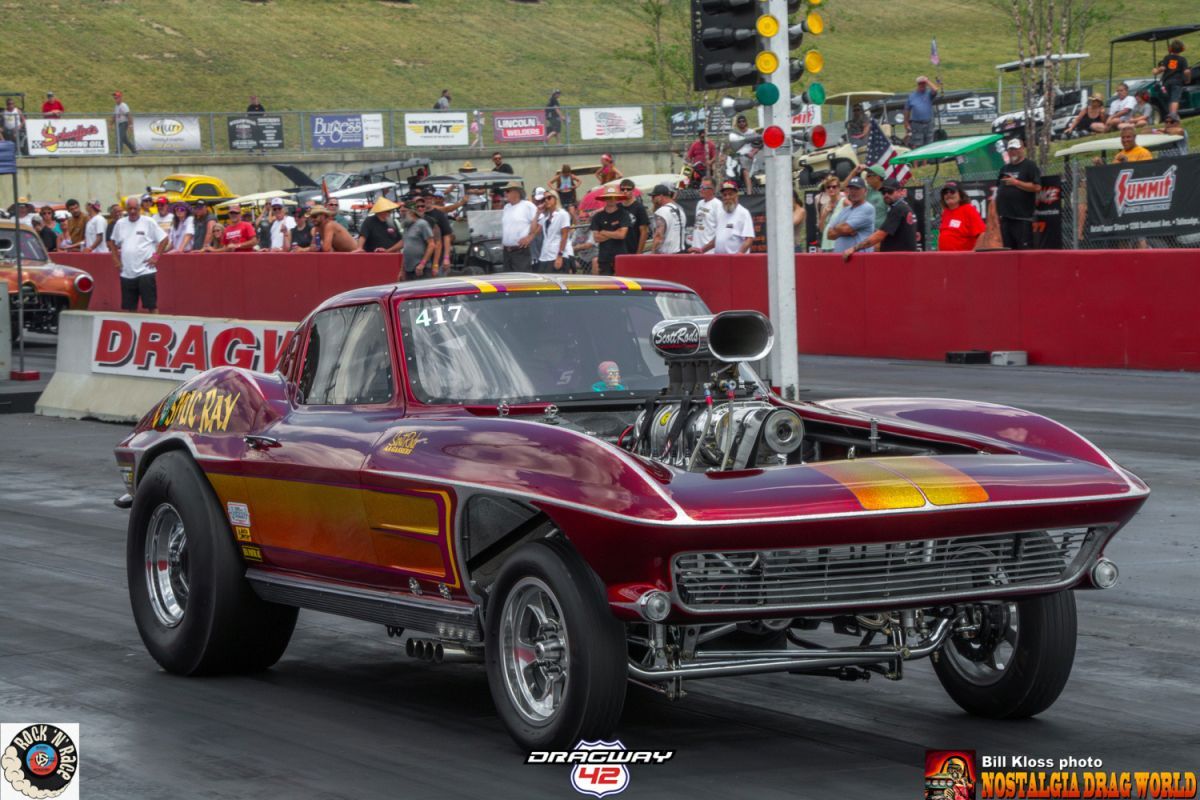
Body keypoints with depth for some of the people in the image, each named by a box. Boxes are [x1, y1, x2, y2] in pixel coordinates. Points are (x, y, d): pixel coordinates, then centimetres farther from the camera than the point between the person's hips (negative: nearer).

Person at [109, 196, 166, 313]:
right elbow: (112, 242, 23)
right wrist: (116, 258, 12)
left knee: (151, 305, -6)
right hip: (127, 273, 5)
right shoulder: (120, 224, 10)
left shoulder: (148, 222, -3)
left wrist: (156, 257, -6)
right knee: (128, 307, 9)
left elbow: (164, 239, 0)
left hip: (145, 271, -4)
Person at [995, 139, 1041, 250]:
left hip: (1022, 218, -7)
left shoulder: (1030, 166, -1)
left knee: (1025, 249, -11)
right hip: (1005, 216, 7)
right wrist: (997, 211, 16)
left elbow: (1037, 187, -11)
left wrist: (1016, 182, -14)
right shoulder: (1004, 168, 19)